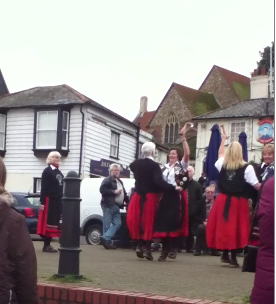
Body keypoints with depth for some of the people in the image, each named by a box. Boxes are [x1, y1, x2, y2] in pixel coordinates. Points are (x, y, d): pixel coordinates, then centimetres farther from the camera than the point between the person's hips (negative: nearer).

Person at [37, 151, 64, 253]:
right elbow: (43, 188, -12)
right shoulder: (47, 171, -6)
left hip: (58, 201, 8)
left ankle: (48, 244, 14)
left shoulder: (59, 172, 17)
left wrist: (62, 200, 14)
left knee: (54, 223, 8)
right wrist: (42, 202, -18)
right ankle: (46, 245, -1)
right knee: (48, 223, -5)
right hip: (49, 201, -8)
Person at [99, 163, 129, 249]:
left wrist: (128, 202, 13)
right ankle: (107, 241, -2)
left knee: (117, 223, -3)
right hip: (108, 205, -8)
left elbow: (124, 194, 26)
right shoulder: (107, 180, -2)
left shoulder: (120, 182, 24)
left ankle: (105, 238, -8)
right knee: (107, 225, -4)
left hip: (116, 206, 8)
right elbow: (102, 190, -15)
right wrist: (114, 191, -16)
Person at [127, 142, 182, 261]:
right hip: (151, 197, -4)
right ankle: (147, 248, -2)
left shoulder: (136, 164, 4)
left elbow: (132, 166, 29)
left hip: (138, 196, 4)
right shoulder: (154, 165, -14)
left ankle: (139, 245, 6)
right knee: (149, 222, 1)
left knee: (137, 221, 10)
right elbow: (159, 182, -25)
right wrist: (174, 188, -23)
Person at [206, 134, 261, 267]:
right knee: (236, 228, 1)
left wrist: (223, 139, 39)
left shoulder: (222, 164, 3)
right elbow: (256, 185, -10)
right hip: (238, 202, -4)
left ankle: (225, 255, 19)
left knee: (224, 227, 12)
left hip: (223, 200, 4)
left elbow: (220, 153, 26)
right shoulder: (247, 168, -10)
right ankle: (233, 258, 4)